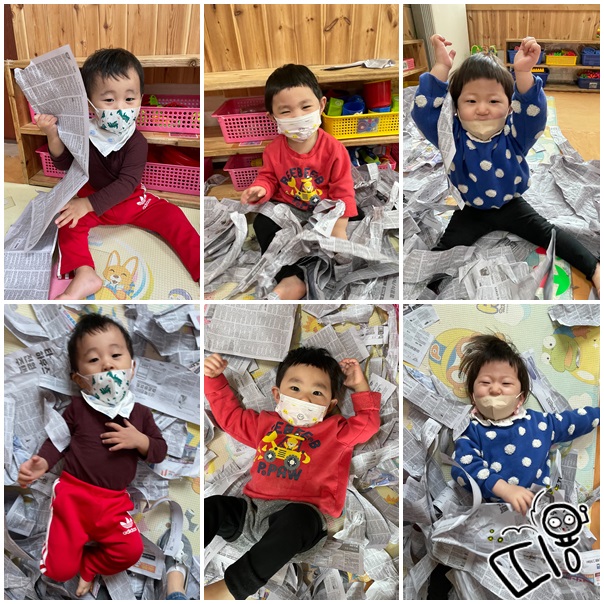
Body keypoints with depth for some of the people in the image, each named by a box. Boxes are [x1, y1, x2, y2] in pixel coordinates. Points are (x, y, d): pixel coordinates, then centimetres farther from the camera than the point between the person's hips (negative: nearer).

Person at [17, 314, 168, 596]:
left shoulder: (140, 413, 2)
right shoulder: (78, 408, -2)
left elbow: (160, 451, 6)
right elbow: (58, 439, 1)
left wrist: (140, 441, -14)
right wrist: (42, 462, -18)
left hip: (113, 502, 2)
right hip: (72, 492, -2)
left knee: (131, 551, -16)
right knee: (59, 569, -7)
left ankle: (88, 566, 12)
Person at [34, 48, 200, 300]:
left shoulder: (136, 142, -21)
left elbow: (126, 184, -28)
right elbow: (64, 164, -5)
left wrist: (89, 204, -36)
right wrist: (53, 135, -24)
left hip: (131, 199, -1)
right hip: (90, 198, 2)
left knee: (172, 216, -17)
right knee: (67, 218, -24)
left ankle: (204, 268, -18)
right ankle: (84, 275, -39)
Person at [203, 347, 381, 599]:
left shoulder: (335, 430, 17)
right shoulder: (265, 423, 24)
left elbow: (368, 423, 9)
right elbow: (229, 414, 32)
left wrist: (360, 386, 12)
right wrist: (214, 378, 23)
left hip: (301, 511, -4)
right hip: (252, 508, 5)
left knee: (297, 517, -40)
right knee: (212, 506, -20)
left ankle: (230, 587, -46)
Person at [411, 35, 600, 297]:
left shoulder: (513, 134, -17)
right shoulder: (452, 136, -18)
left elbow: (533, 112, -35)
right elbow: (424, 111, -31)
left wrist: (523, 73, -51)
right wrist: (441, 68, -39)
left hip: (511, 206, 0)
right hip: (471, 211, 0)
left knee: (548, 233, -2)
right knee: (445, 249, -13)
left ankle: (594, 268, 5)